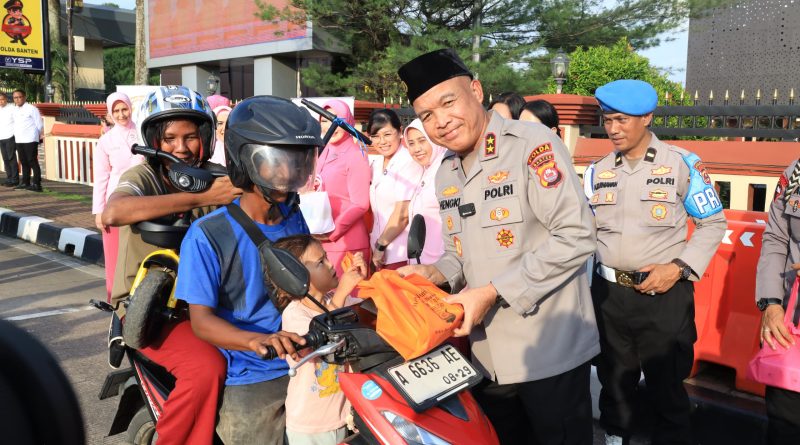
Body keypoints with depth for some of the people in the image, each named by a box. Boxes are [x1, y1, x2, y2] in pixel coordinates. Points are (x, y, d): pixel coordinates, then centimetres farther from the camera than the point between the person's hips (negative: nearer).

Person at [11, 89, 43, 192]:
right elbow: (16, 124, 22)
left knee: (32, 162, -9)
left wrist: (36, 135, 3)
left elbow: (40, 124, -5)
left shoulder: (32, 109, -7)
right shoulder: (15, 110, 13)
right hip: (18, 140, 7)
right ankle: (25, 183, 23)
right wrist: (17, 135, 16)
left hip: (30, 140, -7)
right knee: (24, 162, 14)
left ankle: (37, 184, -9)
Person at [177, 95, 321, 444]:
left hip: (305, 366, 4)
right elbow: (201, 320, -13)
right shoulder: (208, 236, -10)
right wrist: (257, 341, -31)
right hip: (248, 381, -4)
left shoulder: (295, 219, 7)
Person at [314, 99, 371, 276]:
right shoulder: (325, 153, 12)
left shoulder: (356, 155, -8)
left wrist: (333, 231, -15)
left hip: (347, 243, -7)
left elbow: (360, 204, -12)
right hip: (320, 241, 7)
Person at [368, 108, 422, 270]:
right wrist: (376, 247, 7)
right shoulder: (376, 165, 11)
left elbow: (403, 214, -17)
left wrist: (381, 245, -8)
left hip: (403, 255, -7)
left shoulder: (409, 162, -13)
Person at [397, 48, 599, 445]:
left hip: (549, 350, -7)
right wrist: (433, 274, -3)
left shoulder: (534, 145, -14)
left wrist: (492, 292, -21)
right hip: (488, 354, 7)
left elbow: (576, 236, -21)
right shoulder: (445, 173, 11)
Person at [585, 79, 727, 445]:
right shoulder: (598, 171, 5)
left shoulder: (681, 164, -5)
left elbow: (713, 223, -2)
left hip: (664, 294, -3)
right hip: (608, 292, 4)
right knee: (614, 379, 20)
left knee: (666, 384, 9)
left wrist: (679, 268, -13)